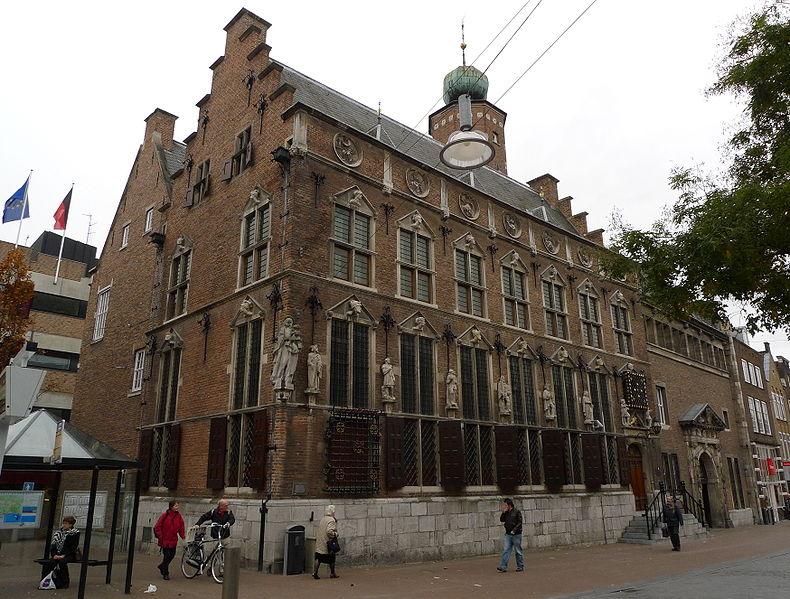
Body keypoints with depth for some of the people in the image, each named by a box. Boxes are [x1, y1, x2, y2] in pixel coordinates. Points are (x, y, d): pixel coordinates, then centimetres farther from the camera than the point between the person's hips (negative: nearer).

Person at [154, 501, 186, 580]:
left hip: (173, 540, 5)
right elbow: (157, 527, -7)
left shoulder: (178, 516, 2)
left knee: (172, 554, 10)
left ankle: (162, 566, 37)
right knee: (167, 555, -6)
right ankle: (165, 573, 11)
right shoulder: (165, 515, -11)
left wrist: (183, 536, -5)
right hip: (165, 540, -5)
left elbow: (181, 527, 5)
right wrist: (160, 537, -11)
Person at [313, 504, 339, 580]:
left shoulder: (322, 519, 11)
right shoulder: (331, 520, -14)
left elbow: (317, 529, 17)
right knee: (331, 559, 9)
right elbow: (329, 531, -26)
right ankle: (332, 574, 19)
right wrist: (335, 534, -12)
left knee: (318, 558, 8)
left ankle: (315, 573, 0)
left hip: (319, 544, 6)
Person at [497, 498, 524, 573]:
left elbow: (519, 523, -10)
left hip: (516, 534, -5)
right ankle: (503, 567, -3)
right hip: (508, 534, 5)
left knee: (518, 551, 5)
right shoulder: (506, 513, 11)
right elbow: (501, 520, 8)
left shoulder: (517, 512, -6)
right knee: (505, 550, -1)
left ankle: (520, 567, 18)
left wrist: (514, 530, -19)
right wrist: (503, 512, -3)